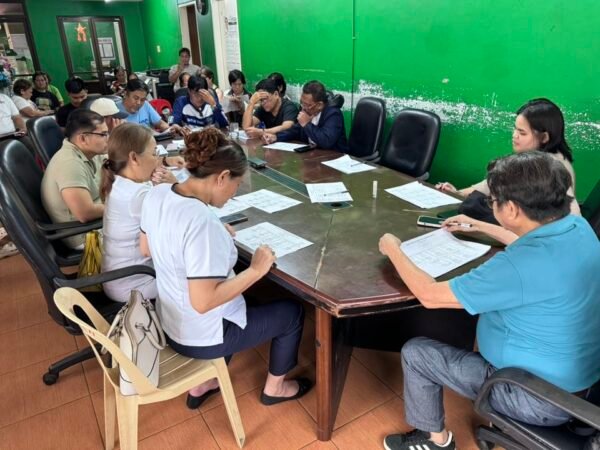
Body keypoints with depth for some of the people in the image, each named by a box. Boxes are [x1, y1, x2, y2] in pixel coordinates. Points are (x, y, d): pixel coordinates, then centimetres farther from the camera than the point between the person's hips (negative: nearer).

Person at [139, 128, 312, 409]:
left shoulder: (157, 194, -9)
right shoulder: (201, 221, -35)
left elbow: (147, 249, 7)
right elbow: (204, 302, -33)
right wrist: (256, 270, -22)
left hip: (171, 321, 8)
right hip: (203, 335, -8)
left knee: (236, 299, 35)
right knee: (293, 312, 11)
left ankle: (201, 385, 37)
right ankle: (274, 388, 35)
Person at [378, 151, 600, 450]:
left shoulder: (522, 266, -37)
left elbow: (429, 295, -27)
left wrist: (393, 250, -12)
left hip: (541, 398, -8)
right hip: (575, 376, 9)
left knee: (415, 353, -3)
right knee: (481, 306, 27)